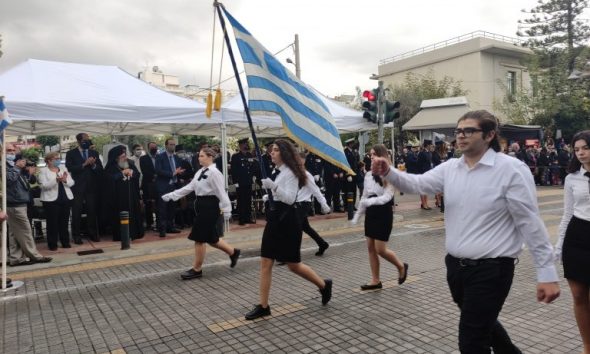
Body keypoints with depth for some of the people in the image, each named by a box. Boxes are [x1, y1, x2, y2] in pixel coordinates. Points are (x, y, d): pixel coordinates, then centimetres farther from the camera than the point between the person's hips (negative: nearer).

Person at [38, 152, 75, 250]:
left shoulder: (63, 168, 11)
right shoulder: (43, 171, -1)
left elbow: (71, 183, 5)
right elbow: (44, 185, -13)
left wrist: (65, 180, -16)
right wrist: (56, 180, -26)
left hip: (66, 199, 4)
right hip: (51, 200, -4)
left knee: (64, 222, 10)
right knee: (52, 223, 0)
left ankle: (65, 242, 18)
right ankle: (52, 244, 10)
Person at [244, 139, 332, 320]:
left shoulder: (290, 172, -13)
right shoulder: (278, 171, 13)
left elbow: (290, 199, -23)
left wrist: (273, 186, -35)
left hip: (287, 220, -9)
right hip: (275, 218, 9)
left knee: (293, 265, 3)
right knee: (265, 263, 4)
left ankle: (324, 285, 26)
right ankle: (263, 306, 11)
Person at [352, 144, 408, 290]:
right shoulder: (368, 175, 8)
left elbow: (387, 196, -20)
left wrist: (370, 201, -32)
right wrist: (357, 215, 14)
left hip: (384, 213, -7)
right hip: (371, 213, 7)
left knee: (380, 249, -5)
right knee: (370, 247, 8)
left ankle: (401, 266, 23)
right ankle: (375, 280, 18)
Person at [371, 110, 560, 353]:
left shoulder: (511, 169, -13)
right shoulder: (450, 168, 5)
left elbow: (530, 223, -12)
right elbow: (417, 184, -2)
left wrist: (547, 273, -11)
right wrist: (388, 172, -22)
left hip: (491, 269, -6)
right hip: (456, 266, 7)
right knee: (482, 324, 28)